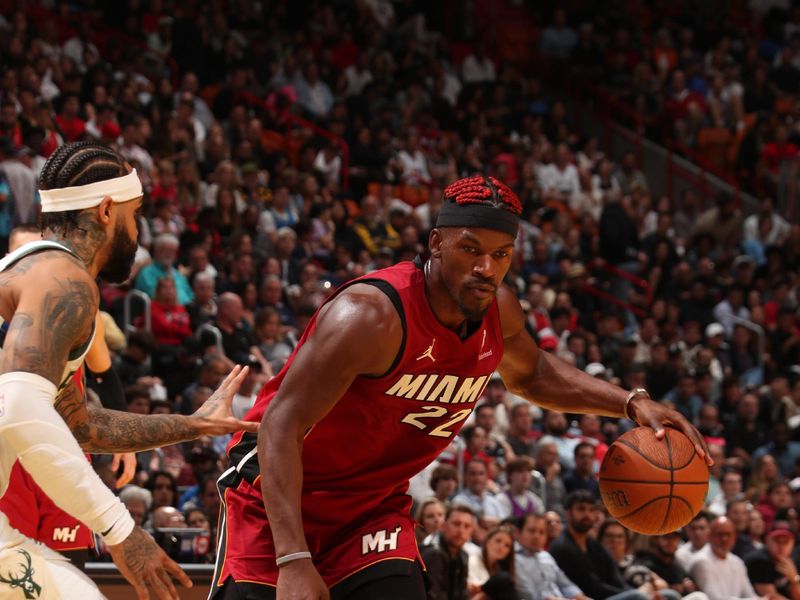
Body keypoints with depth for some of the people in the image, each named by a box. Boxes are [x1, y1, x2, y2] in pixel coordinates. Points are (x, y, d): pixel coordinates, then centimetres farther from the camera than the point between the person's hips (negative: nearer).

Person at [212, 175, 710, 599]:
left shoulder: (498, 311, -6)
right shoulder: (373, 315, -29)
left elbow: (530, 373, 20)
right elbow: (281, 426, -31)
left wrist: (630, 403, 4)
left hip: (374, 506, 6)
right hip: (278, 498, -6)